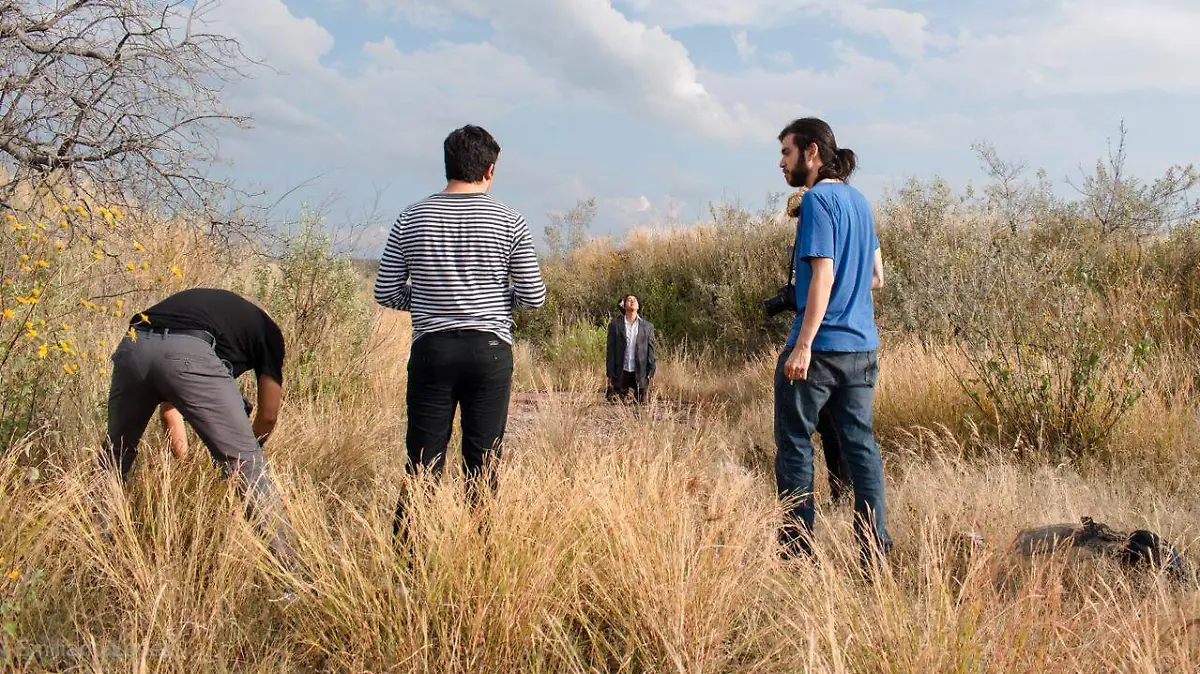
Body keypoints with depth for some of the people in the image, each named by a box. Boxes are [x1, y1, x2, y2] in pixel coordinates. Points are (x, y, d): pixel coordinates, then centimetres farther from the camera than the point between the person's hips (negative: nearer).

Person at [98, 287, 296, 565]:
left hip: (133, 345, 5)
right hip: (189, 355, -5)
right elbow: (269, 415, 26)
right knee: (247, 463, 6)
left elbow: (169, 407, 43)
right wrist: (247, 451, 46)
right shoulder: (267, 330, 29)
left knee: (115, 453, 30)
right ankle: (286, 560, 6)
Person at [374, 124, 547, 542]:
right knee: (483, 464, 7)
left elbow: (385, 293, 6)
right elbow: (534, 297, 1)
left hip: (431, 349, 1)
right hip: (490, 350, -1)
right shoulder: (509, 222, -1)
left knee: (424, 462, 6)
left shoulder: (412, 219, 3)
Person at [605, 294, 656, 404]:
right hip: (621, 373, 0)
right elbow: (611, 350, 4)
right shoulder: (615, 324, 6)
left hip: (641, 374, 1)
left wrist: (650, 373, -3)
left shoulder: (647, 326, 8)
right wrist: (611, 375, -2)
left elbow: (651, 350, 6)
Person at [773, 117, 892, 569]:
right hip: (863, 345, 8)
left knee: (794, 445, 3)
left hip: (819, 347, -8)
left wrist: (804, 344, -22)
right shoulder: (859, 200, 15)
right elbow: (874, 272, 21)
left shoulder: (817, 200, -11)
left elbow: (823, 273, -20)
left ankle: (797, 548, 7)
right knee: (860, 443, 10)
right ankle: (874, 547, 12)